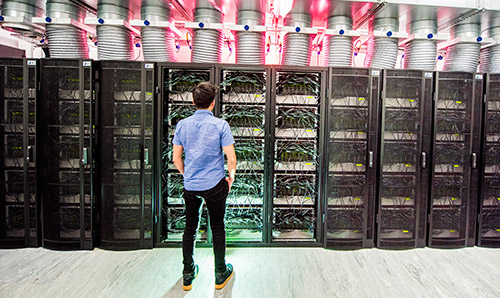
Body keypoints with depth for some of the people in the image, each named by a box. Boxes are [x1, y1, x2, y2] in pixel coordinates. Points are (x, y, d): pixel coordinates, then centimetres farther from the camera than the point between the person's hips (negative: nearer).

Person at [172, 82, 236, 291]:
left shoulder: (182, 125, -2)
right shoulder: (220, 125, -12)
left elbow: (176, 158, 3)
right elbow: (231, 159, -14)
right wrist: (231, 178, 5)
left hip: (190, 186, 3)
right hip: (215, 185, -3)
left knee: (190, 227, 16)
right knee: (217, 228, 12)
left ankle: (188, 276, 29)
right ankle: (220, 274, 27)